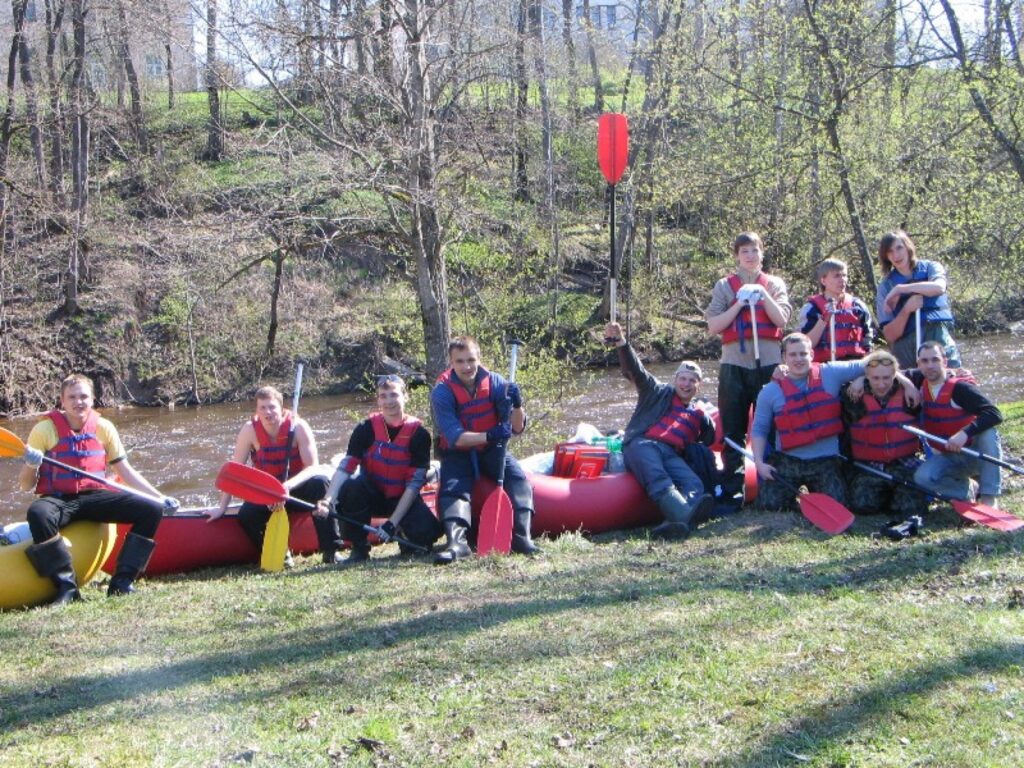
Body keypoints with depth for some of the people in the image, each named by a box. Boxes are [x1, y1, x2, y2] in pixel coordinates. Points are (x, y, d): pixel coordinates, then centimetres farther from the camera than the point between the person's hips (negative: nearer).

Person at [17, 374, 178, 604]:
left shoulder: (104, 428, 7)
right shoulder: (45, 429, -2)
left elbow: (125, 472, 14)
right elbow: (26, 486, -1)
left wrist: (160, 497, 7)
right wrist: (31, 466, -24)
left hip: (94, 497, 4)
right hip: (58, 499, -3)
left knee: (152, 510, -16)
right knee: (38, 514, -39)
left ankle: (122, 581, -16)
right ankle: (66, 586, -30)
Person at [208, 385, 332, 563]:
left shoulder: (298, 427, -17)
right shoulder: (250, 430, -13)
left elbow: (313, 467, -22)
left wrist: (288, 486, -40)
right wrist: (222, 508, -15)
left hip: (297, 489, -1)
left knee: (319, 483, -33)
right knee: (246, 515, -28)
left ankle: (331, 549, -27)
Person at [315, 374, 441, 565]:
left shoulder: (418, 433, -13)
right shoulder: (366, 428, -10)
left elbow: (414, 483, -16)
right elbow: (345, 467, -18)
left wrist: (392, 523, -23)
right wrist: (328, 500, -36)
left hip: (402, 499, -1)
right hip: (372, 496, 1)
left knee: (425, 532, -29)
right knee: (352, 486, -32)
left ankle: (405, 536, 9)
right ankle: (359, 550, -15)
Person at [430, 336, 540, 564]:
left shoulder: (495, 382, -9)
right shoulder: (442, 391, -16)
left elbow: (517, 428, -11)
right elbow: (454, 437, -27)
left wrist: (517, 405, -32)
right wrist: (488, 436, -41)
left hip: (491, 450, 2)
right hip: (458, 453, -2)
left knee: (517, 477, -23)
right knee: (452, 488, -28)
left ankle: (521, 537, -33)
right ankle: (457, 542, -43)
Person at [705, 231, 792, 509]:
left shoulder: (774, 284, 11)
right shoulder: (724, 286, 9)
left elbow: (781, 320, -2)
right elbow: (713, 326, -1)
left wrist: (763, 294, -9)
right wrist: (740, 304, -8)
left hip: (768, 363, 0)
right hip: (734, 364, 0)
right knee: (733, 432, 0)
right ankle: (732, 493, 3)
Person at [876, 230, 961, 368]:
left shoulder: (930, 268, 10)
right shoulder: (886, 286, 9)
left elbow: (939, 287, -15)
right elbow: (890, 335, 2)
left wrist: (900, 289, -12)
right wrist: (906, 309, -15)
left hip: (939, 337, -1)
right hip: (907, 347, 1)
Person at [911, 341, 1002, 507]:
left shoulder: (959, 388, -21)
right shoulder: (920, 382, -5)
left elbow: (995, 415, -31)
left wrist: (965, 433, -44)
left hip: (976, 454, -3)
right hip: (948, 458, 3)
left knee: (988, 431, -34)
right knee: (922, 477, -26)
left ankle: (989, 496, -26)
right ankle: (963, 491, 3)